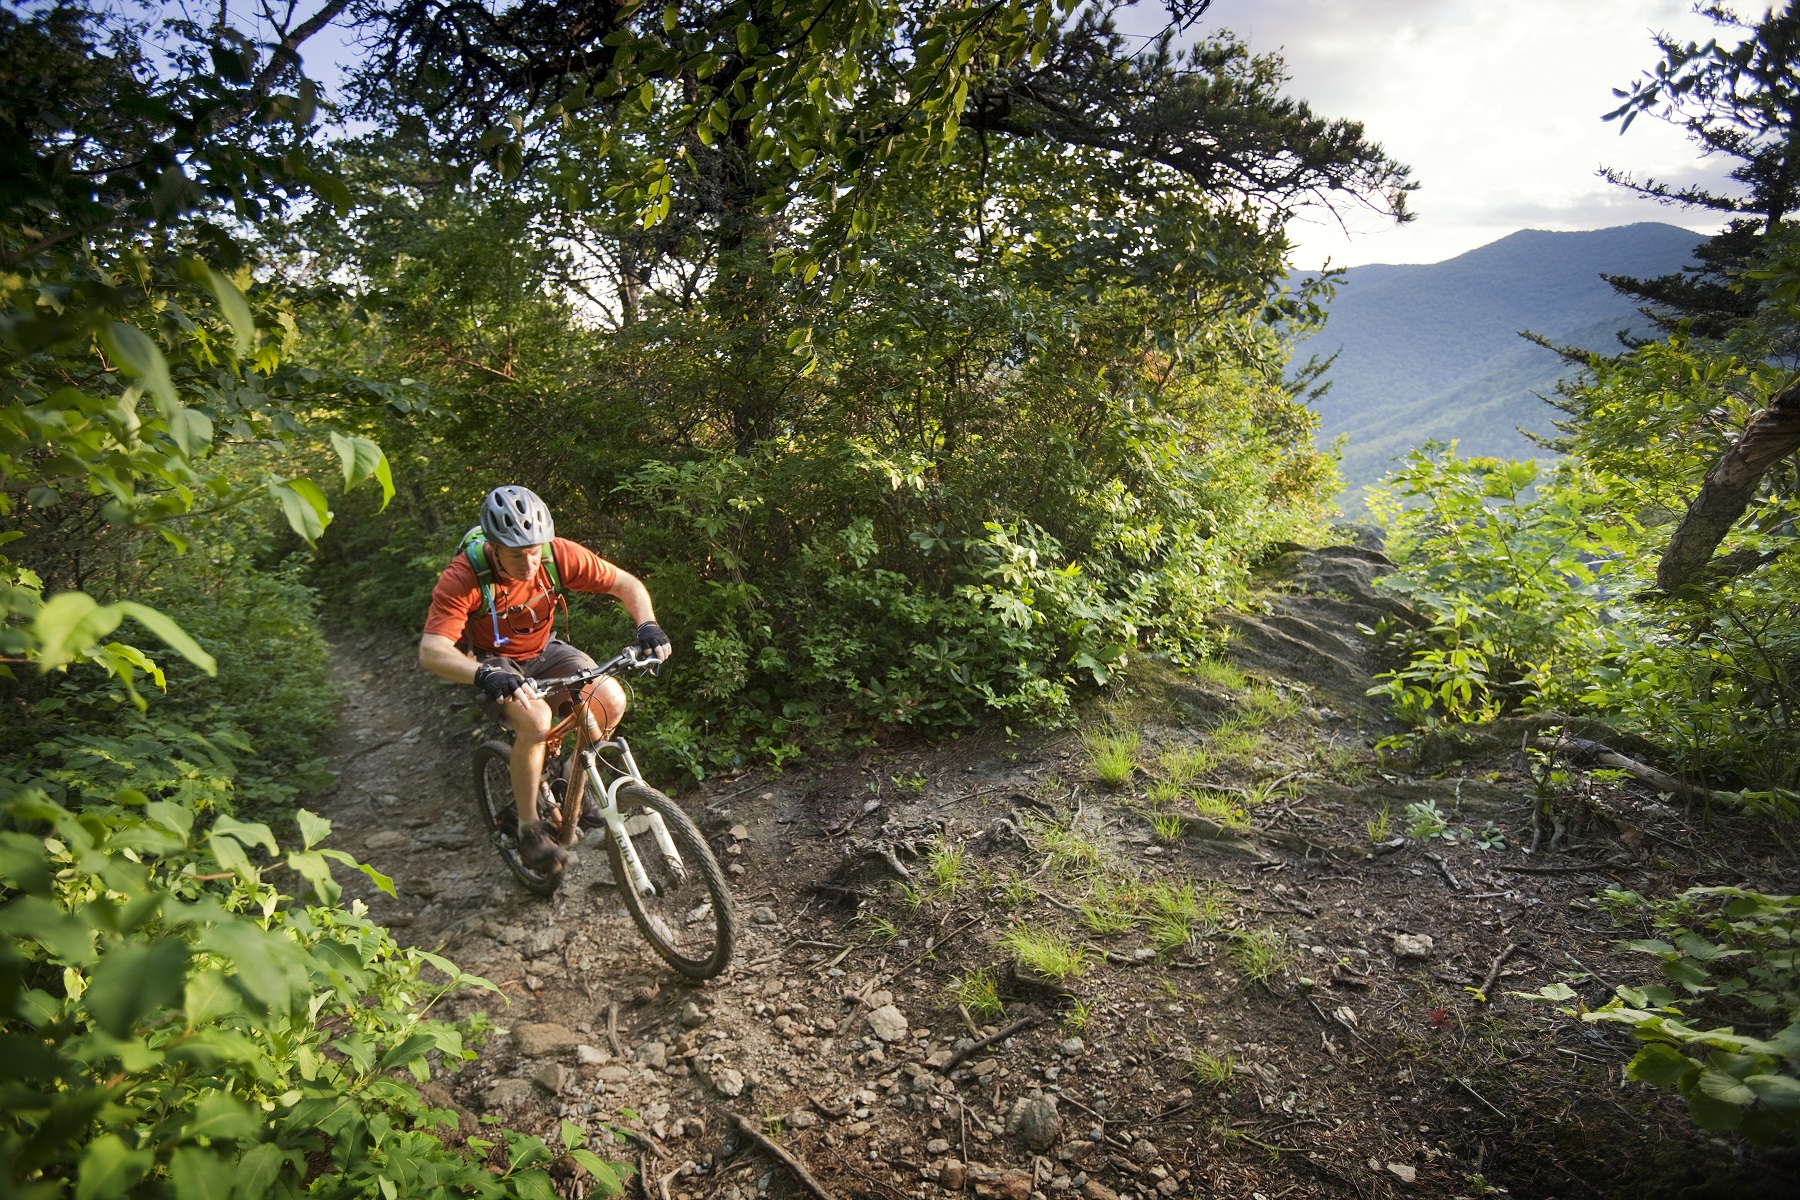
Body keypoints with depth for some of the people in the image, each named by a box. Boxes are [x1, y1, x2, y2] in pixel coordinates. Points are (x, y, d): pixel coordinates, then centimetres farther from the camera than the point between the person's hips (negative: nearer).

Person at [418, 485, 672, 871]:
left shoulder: (558, 554, -23)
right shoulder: (463, 578, -31)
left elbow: (627, 584, -15)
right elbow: (431, 651, -39)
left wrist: (648, 625, -34)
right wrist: (485, 675, -58)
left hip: (543, 650, 4)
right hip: (493, 662, -3)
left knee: (611, 701, -20)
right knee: (536, 720, -32)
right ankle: (529, 829, -11)